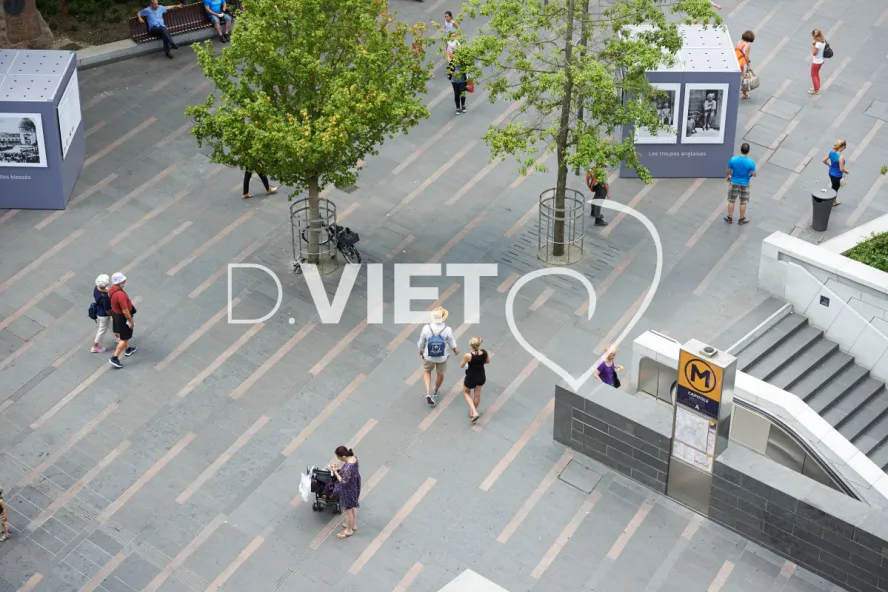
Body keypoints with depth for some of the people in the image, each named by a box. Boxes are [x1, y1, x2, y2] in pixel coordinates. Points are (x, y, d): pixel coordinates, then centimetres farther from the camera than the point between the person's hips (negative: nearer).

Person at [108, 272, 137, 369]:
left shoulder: (112, 288, -9)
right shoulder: (120, 295, -38)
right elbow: (125, 311, -31)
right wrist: (131, 321, -17)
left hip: (115, 313, 9)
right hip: (122, 317, -9)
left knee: (122, 333, 30)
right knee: (124, 338, 7)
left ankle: (128, 350, 52)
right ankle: (114, 358, 12)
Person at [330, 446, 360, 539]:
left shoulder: (348, 468, -40)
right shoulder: (353, 457, -13)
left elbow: (344, 482, -29)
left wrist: (335, 472, -22)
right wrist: (339, 468, -3)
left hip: (348, 491, -9)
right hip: (354, 487, 9)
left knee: (348, 510, 17)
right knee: (353, 507, 30)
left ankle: (349, 530, 39)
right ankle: (354, 525, 52)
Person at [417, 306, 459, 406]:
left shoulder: (426, 328, -27)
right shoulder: (447, 330, -28)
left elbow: (421, 342, -11)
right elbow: (452, 343, -10)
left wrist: (421, 350, 12)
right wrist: (455, 349, 13)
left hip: (429, 356, 0)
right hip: (442, 357, 0)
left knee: (427, 371, 30)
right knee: (440, 373, 30)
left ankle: (428, 393, 14)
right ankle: (435, 392, 53)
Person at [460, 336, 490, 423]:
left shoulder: (468, 356, -32)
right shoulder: (484, 353, -22)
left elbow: (461, 366, -14)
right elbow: (488, 361, 0)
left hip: (470, 378, -3)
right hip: (481, 377, 3)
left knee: (466, 392, 26)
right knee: (477, 395, 25)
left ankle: (474, 412, 13)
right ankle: (472, 412, 46)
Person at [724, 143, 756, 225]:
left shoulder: (733, 160, -21)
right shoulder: (751, 162, -24)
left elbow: (728, 171, -9)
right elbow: (754, 174, -14)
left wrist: (727, 177, 12)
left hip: (734, 183, 1)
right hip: (744, 184, -1)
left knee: (731, 201, 19)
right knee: (743, 202, 18)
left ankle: (729, 218, 33)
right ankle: (741, 219, 33)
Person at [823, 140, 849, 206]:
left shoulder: (831, 152, -10)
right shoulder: (841, 156, -31)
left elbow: (824, 160, 1)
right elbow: (841, 169, -27)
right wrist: (846, 171, -6)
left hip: (831, 173, 8)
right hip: (837, 176, -8)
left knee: (835, 187, 28)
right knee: (834, 189, 14)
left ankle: (834, 202, 45)